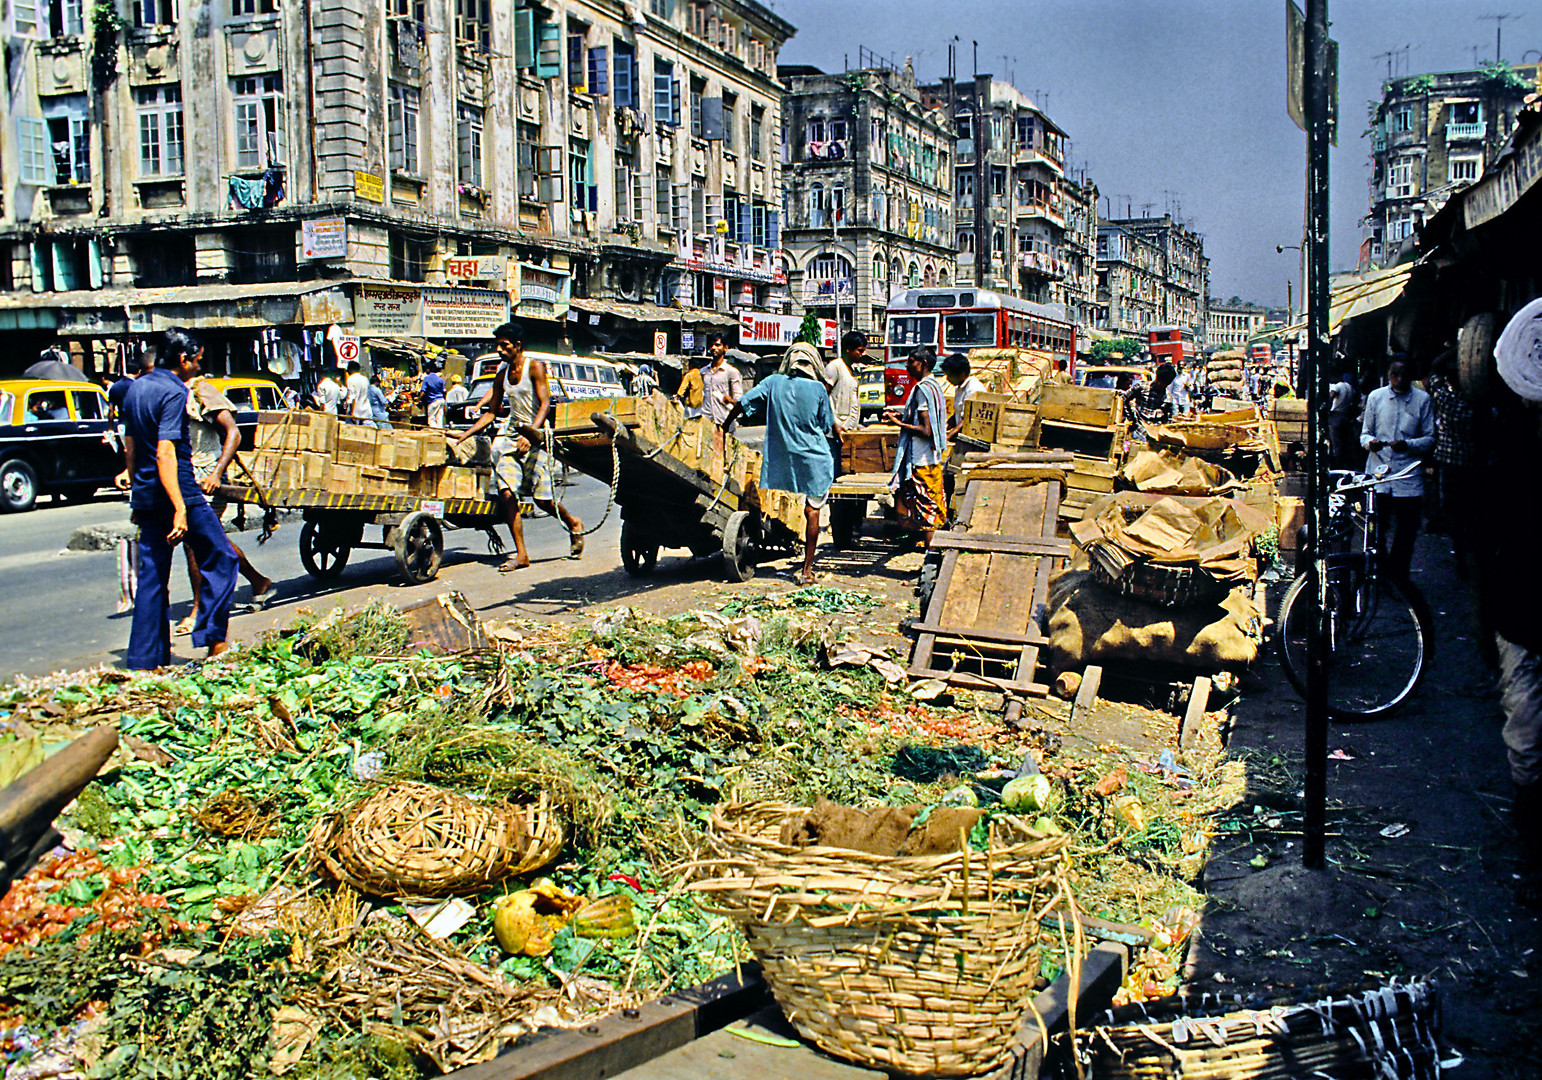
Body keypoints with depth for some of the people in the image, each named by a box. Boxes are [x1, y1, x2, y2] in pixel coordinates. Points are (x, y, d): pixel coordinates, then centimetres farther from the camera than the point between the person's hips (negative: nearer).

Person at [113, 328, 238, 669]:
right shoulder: (174, 392, -14)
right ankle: (213, 641, 1)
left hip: (145, 496, 8)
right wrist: (180, 509, -26)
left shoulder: (136, 388, 13)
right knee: (220, 559, 5)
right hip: (178, 492, -8)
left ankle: (144, 660, 10)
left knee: (152, 575, 10)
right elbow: (165, 453, -22)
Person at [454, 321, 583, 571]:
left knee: (542, 498, -7)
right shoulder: (503, 373, 12)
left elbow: (545, 404, -15)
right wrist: (464, 435, 10)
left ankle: (573, 525, 24)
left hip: (535, 436, -6)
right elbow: (491, 412, 17)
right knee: (507, 493, -9)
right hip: (510, 434, 6)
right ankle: (521, 555, -4)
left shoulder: (534, 367, -6)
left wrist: (531, 434, -29)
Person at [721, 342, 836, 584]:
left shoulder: (774, 382, -1)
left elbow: (742, 404, 1)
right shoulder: (818, 388, -5)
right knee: (812, 512, 3)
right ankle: (807, 569, 2)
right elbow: (828, 427, 3)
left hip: (781, 458, 2)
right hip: (814, 457, -2)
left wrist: (725, 426, 14)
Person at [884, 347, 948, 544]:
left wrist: (900, 423, -16)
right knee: (933, 505, 15)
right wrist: (903, 415, 14)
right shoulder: (935, 385, 12)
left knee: (924, 507, -4)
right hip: (934, 457, 10)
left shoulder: (922, 389, -18)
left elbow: (926, 430, -22)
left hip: (922, 460, -10)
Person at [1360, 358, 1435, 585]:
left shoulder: (1422, 399, 4)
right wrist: (1370, 442, -12)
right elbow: (1365, 433, 12)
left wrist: (1408, 445, -15)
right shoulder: (1376, 397, 8)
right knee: (1375, 526, -3)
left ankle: (1399, 576, 17)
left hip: (1409, 474, 0)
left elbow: (1430, 438, 4)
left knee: (1407, 528, 1)